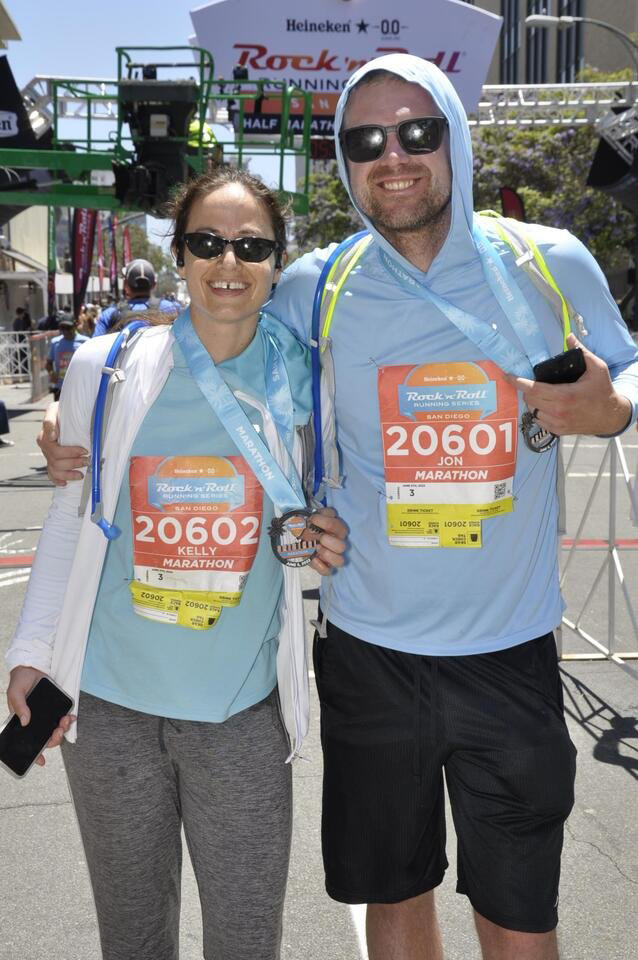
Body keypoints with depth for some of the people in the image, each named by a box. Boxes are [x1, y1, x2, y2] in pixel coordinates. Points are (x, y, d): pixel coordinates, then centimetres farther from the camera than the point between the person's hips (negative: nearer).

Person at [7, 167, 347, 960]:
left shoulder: (302, 385, -4)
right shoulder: (105, 368, -4)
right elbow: (72, 520, 5)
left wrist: (329, 550, -12)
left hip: (243, 712, 0)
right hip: (110, 704, 1)